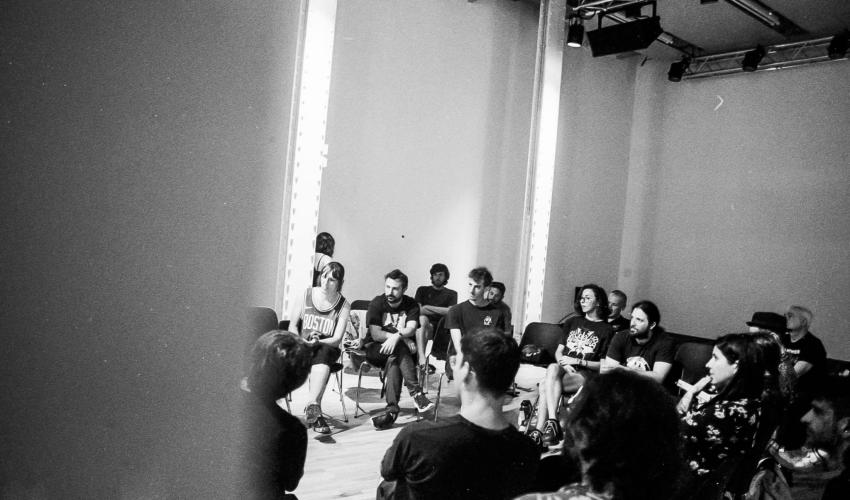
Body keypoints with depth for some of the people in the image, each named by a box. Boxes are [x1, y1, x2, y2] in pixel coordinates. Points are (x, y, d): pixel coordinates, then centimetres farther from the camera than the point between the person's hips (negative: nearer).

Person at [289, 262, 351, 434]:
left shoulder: (343, 305, 3)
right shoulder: (307, 294, 7)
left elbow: (337, 339, -5)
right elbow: (293, 325, 10)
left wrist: (317, 342, -24)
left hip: (327, 348, -1)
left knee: (323, 353, -37)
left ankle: (312, 405, -53)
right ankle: (317, 414, -41)